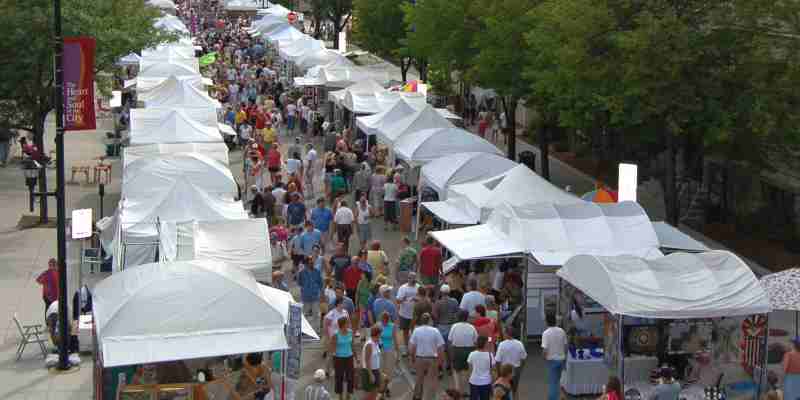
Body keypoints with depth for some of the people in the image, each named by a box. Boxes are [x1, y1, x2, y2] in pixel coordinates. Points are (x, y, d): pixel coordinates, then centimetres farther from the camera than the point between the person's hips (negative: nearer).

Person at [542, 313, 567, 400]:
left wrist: (544, 357, -2)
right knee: (557, 380, 18)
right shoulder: (562, 331, -2)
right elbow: (565, 345, 5)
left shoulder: (546, 333, -17)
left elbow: (545, 349, -20)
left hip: (552, 360, -5)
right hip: (561, 359, 5)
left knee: (552, 382, 2)